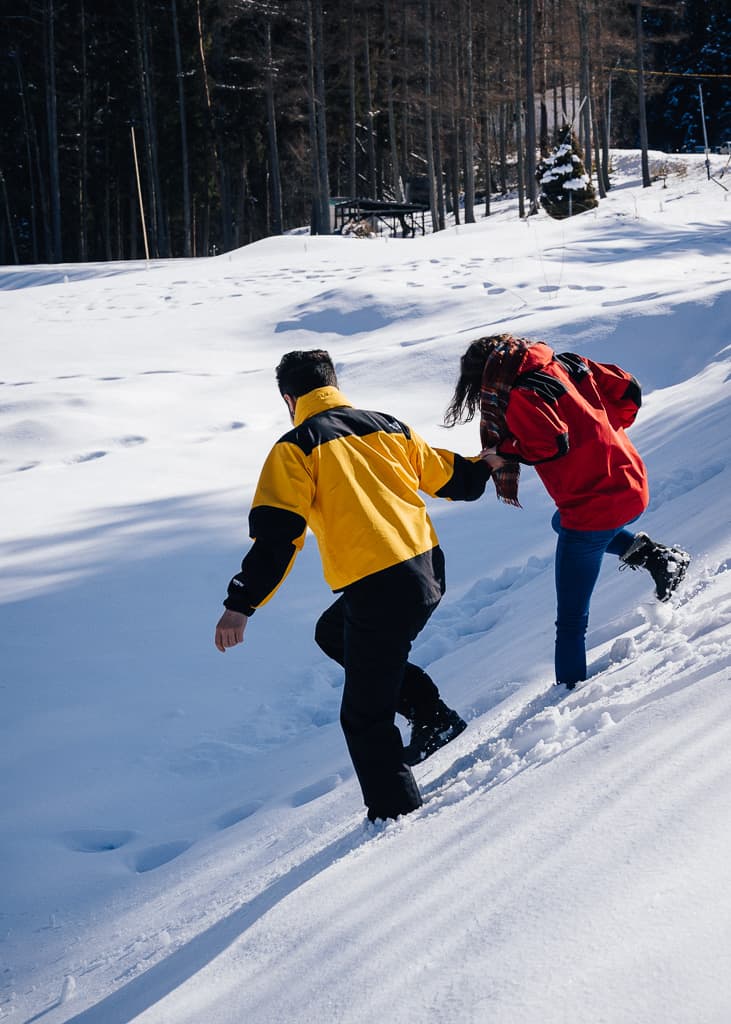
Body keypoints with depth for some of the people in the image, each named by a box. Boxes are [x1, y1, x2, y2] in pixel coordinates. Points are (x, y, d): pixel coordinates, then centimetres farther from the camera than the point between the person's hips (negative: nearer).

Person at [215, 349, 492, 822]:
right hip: (429, 571, 7)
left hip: (378, 589, -7)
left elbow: (277, 534, -14)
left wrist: (241, 604, -14)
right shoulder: (389, 427, 12)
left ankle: (398, 813, 11)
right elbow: (451, 477, 22)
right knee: (333, 632, 31)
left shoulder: (296, 448, -4)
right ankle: (434, 716, 25)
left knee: (365, 718, 7)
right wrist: (487, 466, 44)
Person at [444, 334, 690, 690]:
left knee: (570, 621, 2)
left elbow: (552, 444, -26)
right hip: (632, 487, 9)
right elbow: (626, 391, 8)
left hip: (590, 508, -9)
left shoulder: (519, 395, -14)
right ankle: (656, 557, 20)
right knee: (562, 522, 39)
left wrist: (505, 455, -12)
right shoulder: (566, 364, 8)